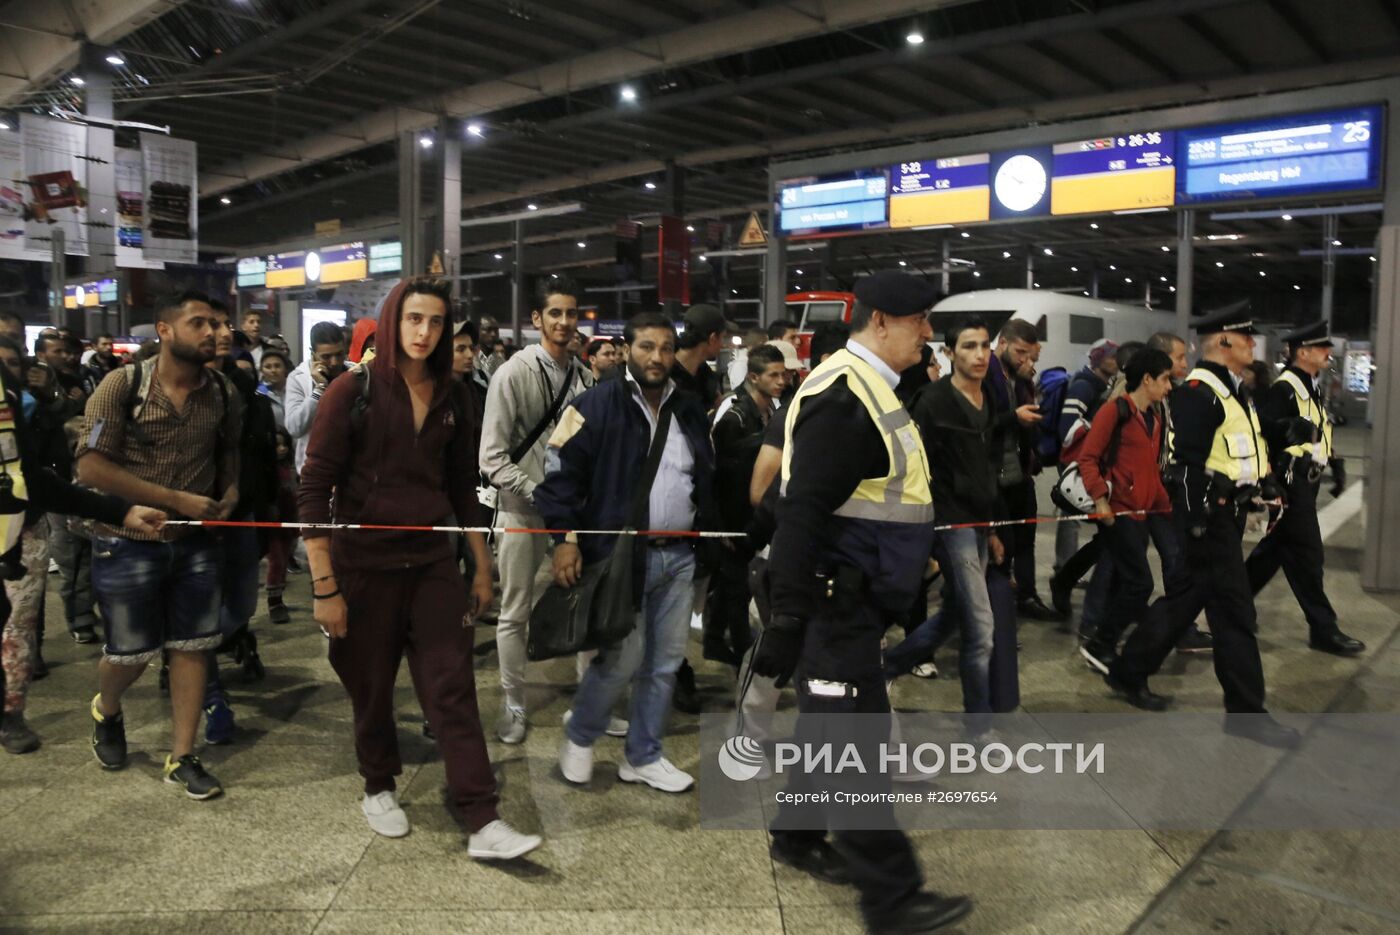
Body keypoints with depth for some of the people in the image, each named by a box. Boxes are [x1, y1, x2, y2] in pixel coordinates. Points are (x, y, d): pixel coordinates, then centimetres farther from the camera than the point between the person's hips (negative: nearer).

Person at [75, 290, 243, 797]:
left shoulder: (223, 393, -2)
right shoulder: (123, 385, -13)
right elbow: (90, 467, -17)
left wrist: (230, 491, -5)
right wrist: (176, 499, -21)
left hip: (196, 541, 3)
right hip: (127, 542, -3)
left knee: (192, 647, 6)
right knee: (130, 654, 6)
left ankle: (181, 757, 19)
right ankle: (106, 711, 41)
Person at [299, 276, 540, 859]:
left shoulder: (450, 397, 4)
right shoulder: (353, 392, -8)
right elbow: (313, 490, -10)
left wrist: (482, 566, 12)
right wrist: (324, 586, -13)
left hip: (432, 561, 3)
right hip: (364, 563, -2)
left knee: (453, 690, -2)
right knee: (371, 688, 12)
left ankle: (483, 824, 1)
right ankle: (378, 788, 37)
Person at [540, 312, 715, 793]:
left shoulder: (690, 409, 12)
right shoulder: (597, 405, -7)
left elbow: (706, 478, 20)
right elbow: (563, 473, -10)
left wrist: (707, 533, 15)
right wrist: (565, 539, -15)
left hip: (679, 555, 6)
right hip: (620, 553, -6)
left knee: (666, 661, 11)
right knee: (623, 658, -3)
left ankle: (643, 756, 27)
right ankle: (578, 735, 25)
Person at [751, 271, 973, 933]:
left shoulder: (865, 389, 14)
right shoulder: (843, 398, -20)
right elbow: (800, 513, -26)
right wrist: (786, 621, -27)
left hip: (855, 597, 11)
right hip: (834, 600, -11)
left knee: (832, 725, 20)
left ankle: (796, 837, 38)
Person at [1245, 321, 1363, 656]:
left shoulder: (1310, 388, 16)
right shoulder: (1283, 388, -15)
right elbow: (1261, 426, -27)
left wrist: (1336, 464, 13)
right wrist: (1291, 429, -43)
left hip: (1306, 482, 10)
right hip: (1292, 482, -10)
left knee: (1274, 548, 16)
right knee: (1306, 555, -4)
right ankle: (1323, 630, 4)